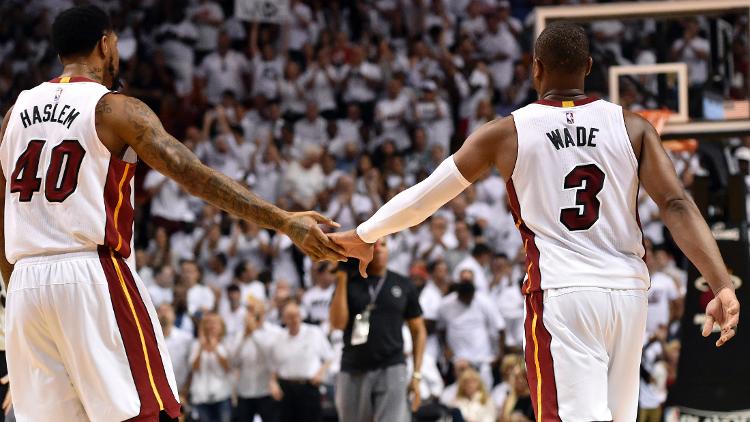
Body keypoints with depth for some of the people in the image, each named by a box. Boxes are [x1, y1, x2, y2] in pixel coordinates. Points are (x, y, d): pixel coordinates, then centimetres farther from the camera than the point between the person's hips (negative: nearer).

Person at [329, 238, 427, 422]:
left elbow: (418, 331, 12)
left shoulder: (403, 286, 7)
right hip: (353, 371, 1)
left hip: (391, 370, -1)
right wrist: (342, 278, -11)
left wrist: (417, 374, 3)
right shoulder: (349, 283, 4)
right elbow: (338, 323, -10)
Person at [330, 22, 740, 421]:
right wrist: (722, 286, -11)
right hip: (628, 291, 3)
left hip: (561, 293, -3)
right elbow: (676, 206, -6)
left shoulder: (505, 133, 2)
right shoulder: (632, 127, 5)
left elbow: (426, 194, 11)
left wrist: (364, 236, 26)